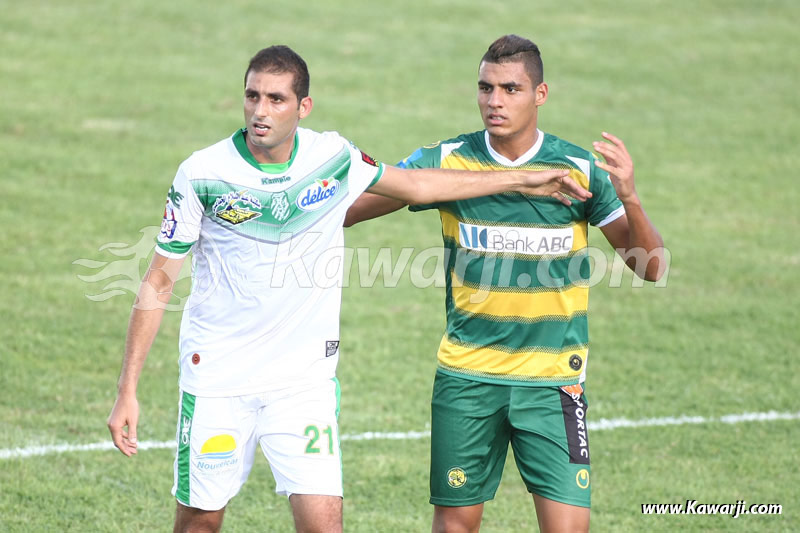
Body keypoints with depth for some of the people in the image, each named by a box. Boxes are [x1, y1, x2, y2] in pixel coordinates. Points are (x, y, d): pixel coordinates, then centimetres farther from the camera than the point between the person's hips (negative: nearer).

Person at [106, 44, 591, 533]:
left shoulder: (332, 157, -3)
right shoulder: (202, 175, -11)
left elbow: (414, 185, 16)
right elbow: (158, 283, -5)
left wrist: (523, 180, 20)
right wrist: (128, 391, -9)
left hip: (305, 379, 2)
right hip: (216, 378, -1)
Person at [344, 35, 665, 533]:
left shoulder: (581, 170, -5)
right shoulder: (447, 161, -3)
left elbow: (651, 266, -5)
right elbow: (341, 210, 4)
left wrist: (629, 198, -22)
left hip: (553, 381, -1)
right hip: (466, 377, 1)